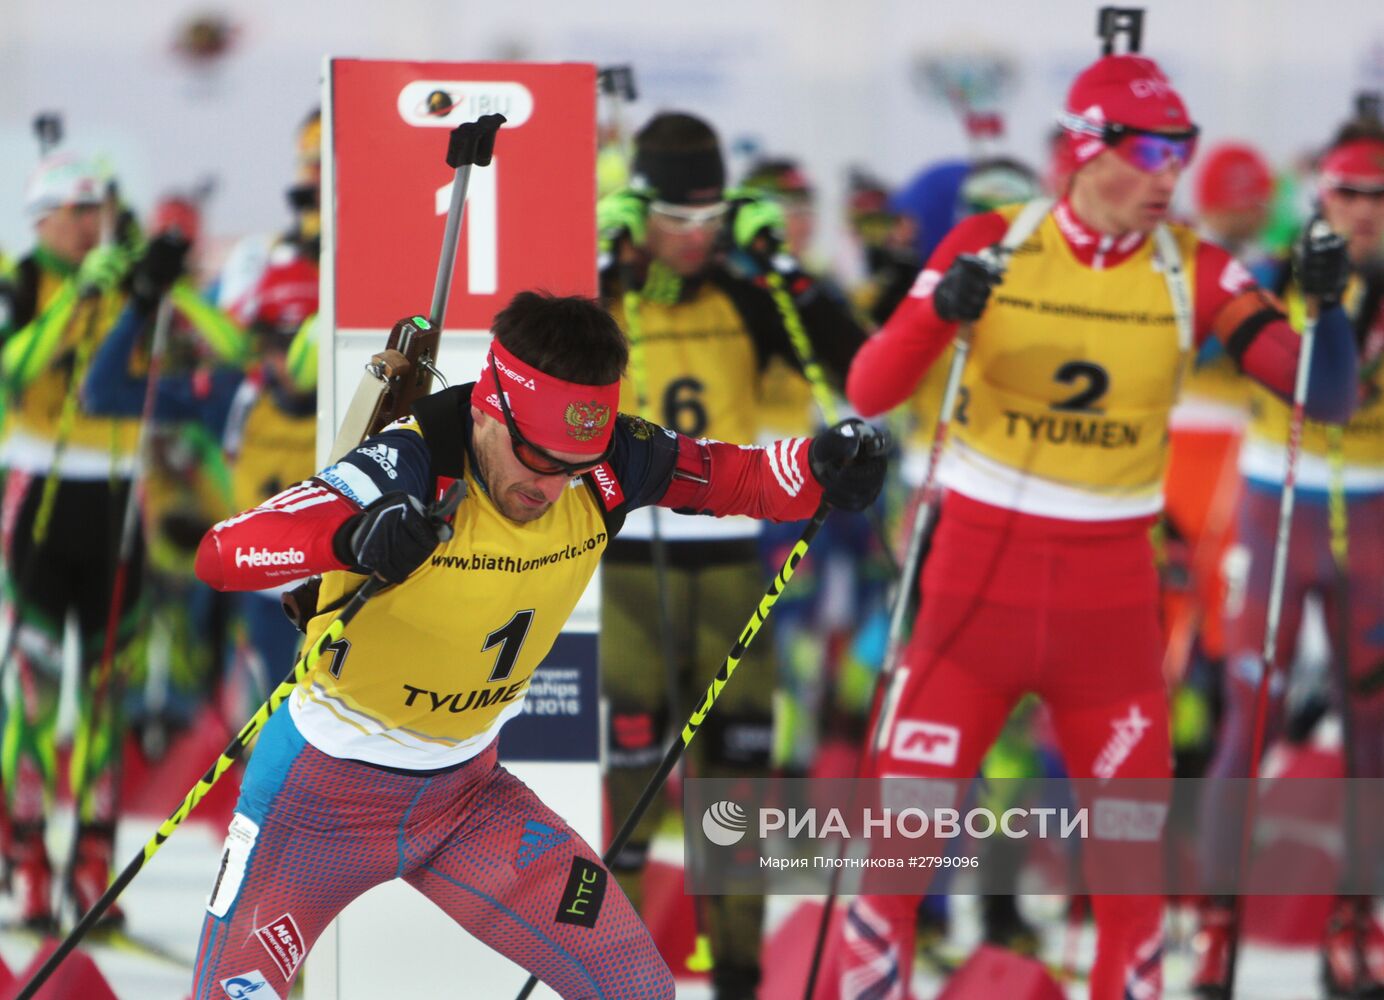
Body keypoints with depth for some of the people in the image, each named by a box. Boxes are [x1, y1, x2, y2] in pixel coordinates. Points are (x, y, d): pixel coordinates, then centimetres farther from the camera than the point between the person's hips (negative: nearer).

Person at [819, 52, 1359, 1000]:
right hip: (978, 581, -1)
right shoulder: (991, 247, -4)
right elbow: (869, 391, -8)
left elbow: (1325, 397, -6)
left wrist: (1323, 308, -26)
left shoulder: (1193, 271, -2)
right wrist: (939, 314, -27)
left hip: (1112, 594, 1)